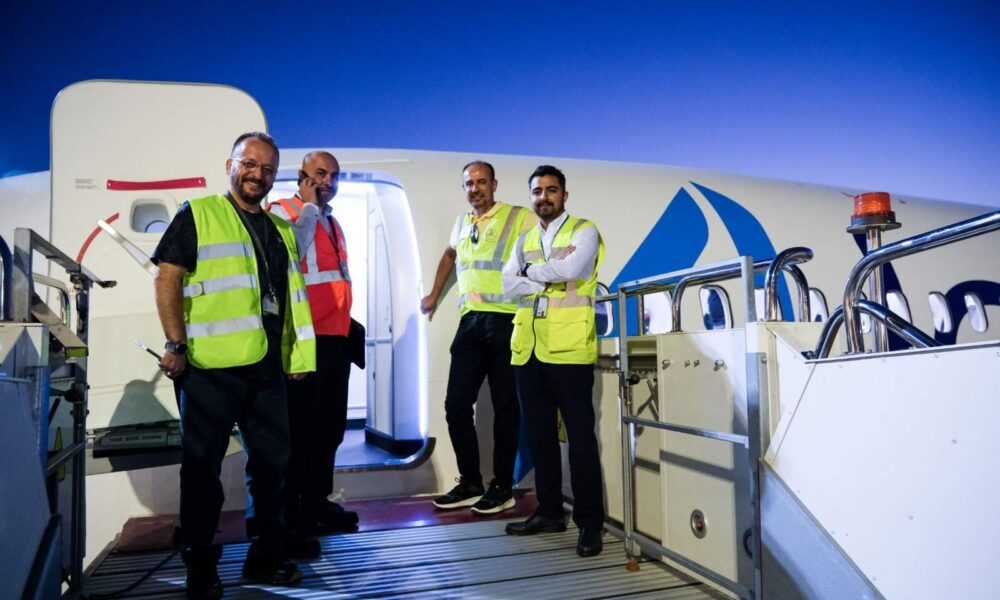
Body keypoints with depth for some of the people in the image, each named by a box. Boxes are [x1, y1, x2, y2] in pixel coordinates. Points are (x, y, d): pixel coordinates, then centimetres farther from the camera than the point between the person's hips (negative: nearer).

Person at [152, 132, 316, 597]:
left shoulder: (281, 230, 19)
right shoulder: (198, 215, 1)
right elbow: (167, 278, -6)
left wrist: (296, 356, 14)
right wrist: (176, 344, -14)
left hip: (267, 367, 6)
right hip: (211, 366, -6)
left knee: (272, 462, 12)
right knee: (202, 465, 4)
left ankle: (266, 555, 27)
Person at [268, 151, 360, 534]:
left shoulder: (333, 222, 21)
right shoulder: (282, 211, -3)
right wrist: (309, 205, -14)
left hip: (335, 335, 8)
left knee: (330, 423, 14)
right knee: (300, 424, -1)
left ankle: (318, 500, 26)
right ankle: (291, 508, 9)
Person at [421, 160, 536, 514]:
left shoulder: (520, 219, -4)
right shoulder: (462, 224, 18)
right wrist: (435, 294, 33)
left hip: (506, 321, -6)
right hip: (470, 322, 7)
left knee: (504, 407, 3)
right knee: (456, 405, 7)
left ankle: (503, 488, 15)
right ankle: (470, 483, 21)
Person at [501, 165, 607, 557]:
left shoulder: (583, 231, 3)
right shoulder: (524, 241, 18)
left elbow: (569, 269, -16)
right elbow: (509, 285, 4)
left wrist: (531, 270, 0)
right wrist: (552, 277, -8)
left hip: (568, 348, -6)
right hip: (528, 348, 6)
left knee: (580, 436, -2)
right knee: (539, 435, 12)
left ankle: (590, 522, 6)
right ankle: (549, 512, 24)